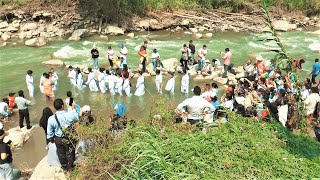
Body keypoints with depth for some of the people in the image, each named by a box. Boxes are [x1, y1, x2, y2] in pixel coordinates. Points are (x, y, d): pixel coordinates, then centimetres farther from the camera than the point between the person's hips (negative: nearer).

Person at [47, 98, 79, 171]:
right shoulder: (70, 115, -27)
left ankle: (64, 167, 44)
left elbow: (49, 133, -6)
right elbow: (77, 119, -3)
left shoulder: (51, 119, -19)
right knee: (70, 153, 21)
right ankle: (70, 167, 40)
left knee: (61, 153, 24)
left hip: (58, 139, 2)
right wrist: (74, 109, 9)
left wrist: (51, 139, 13)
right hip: (69, 138, -1)